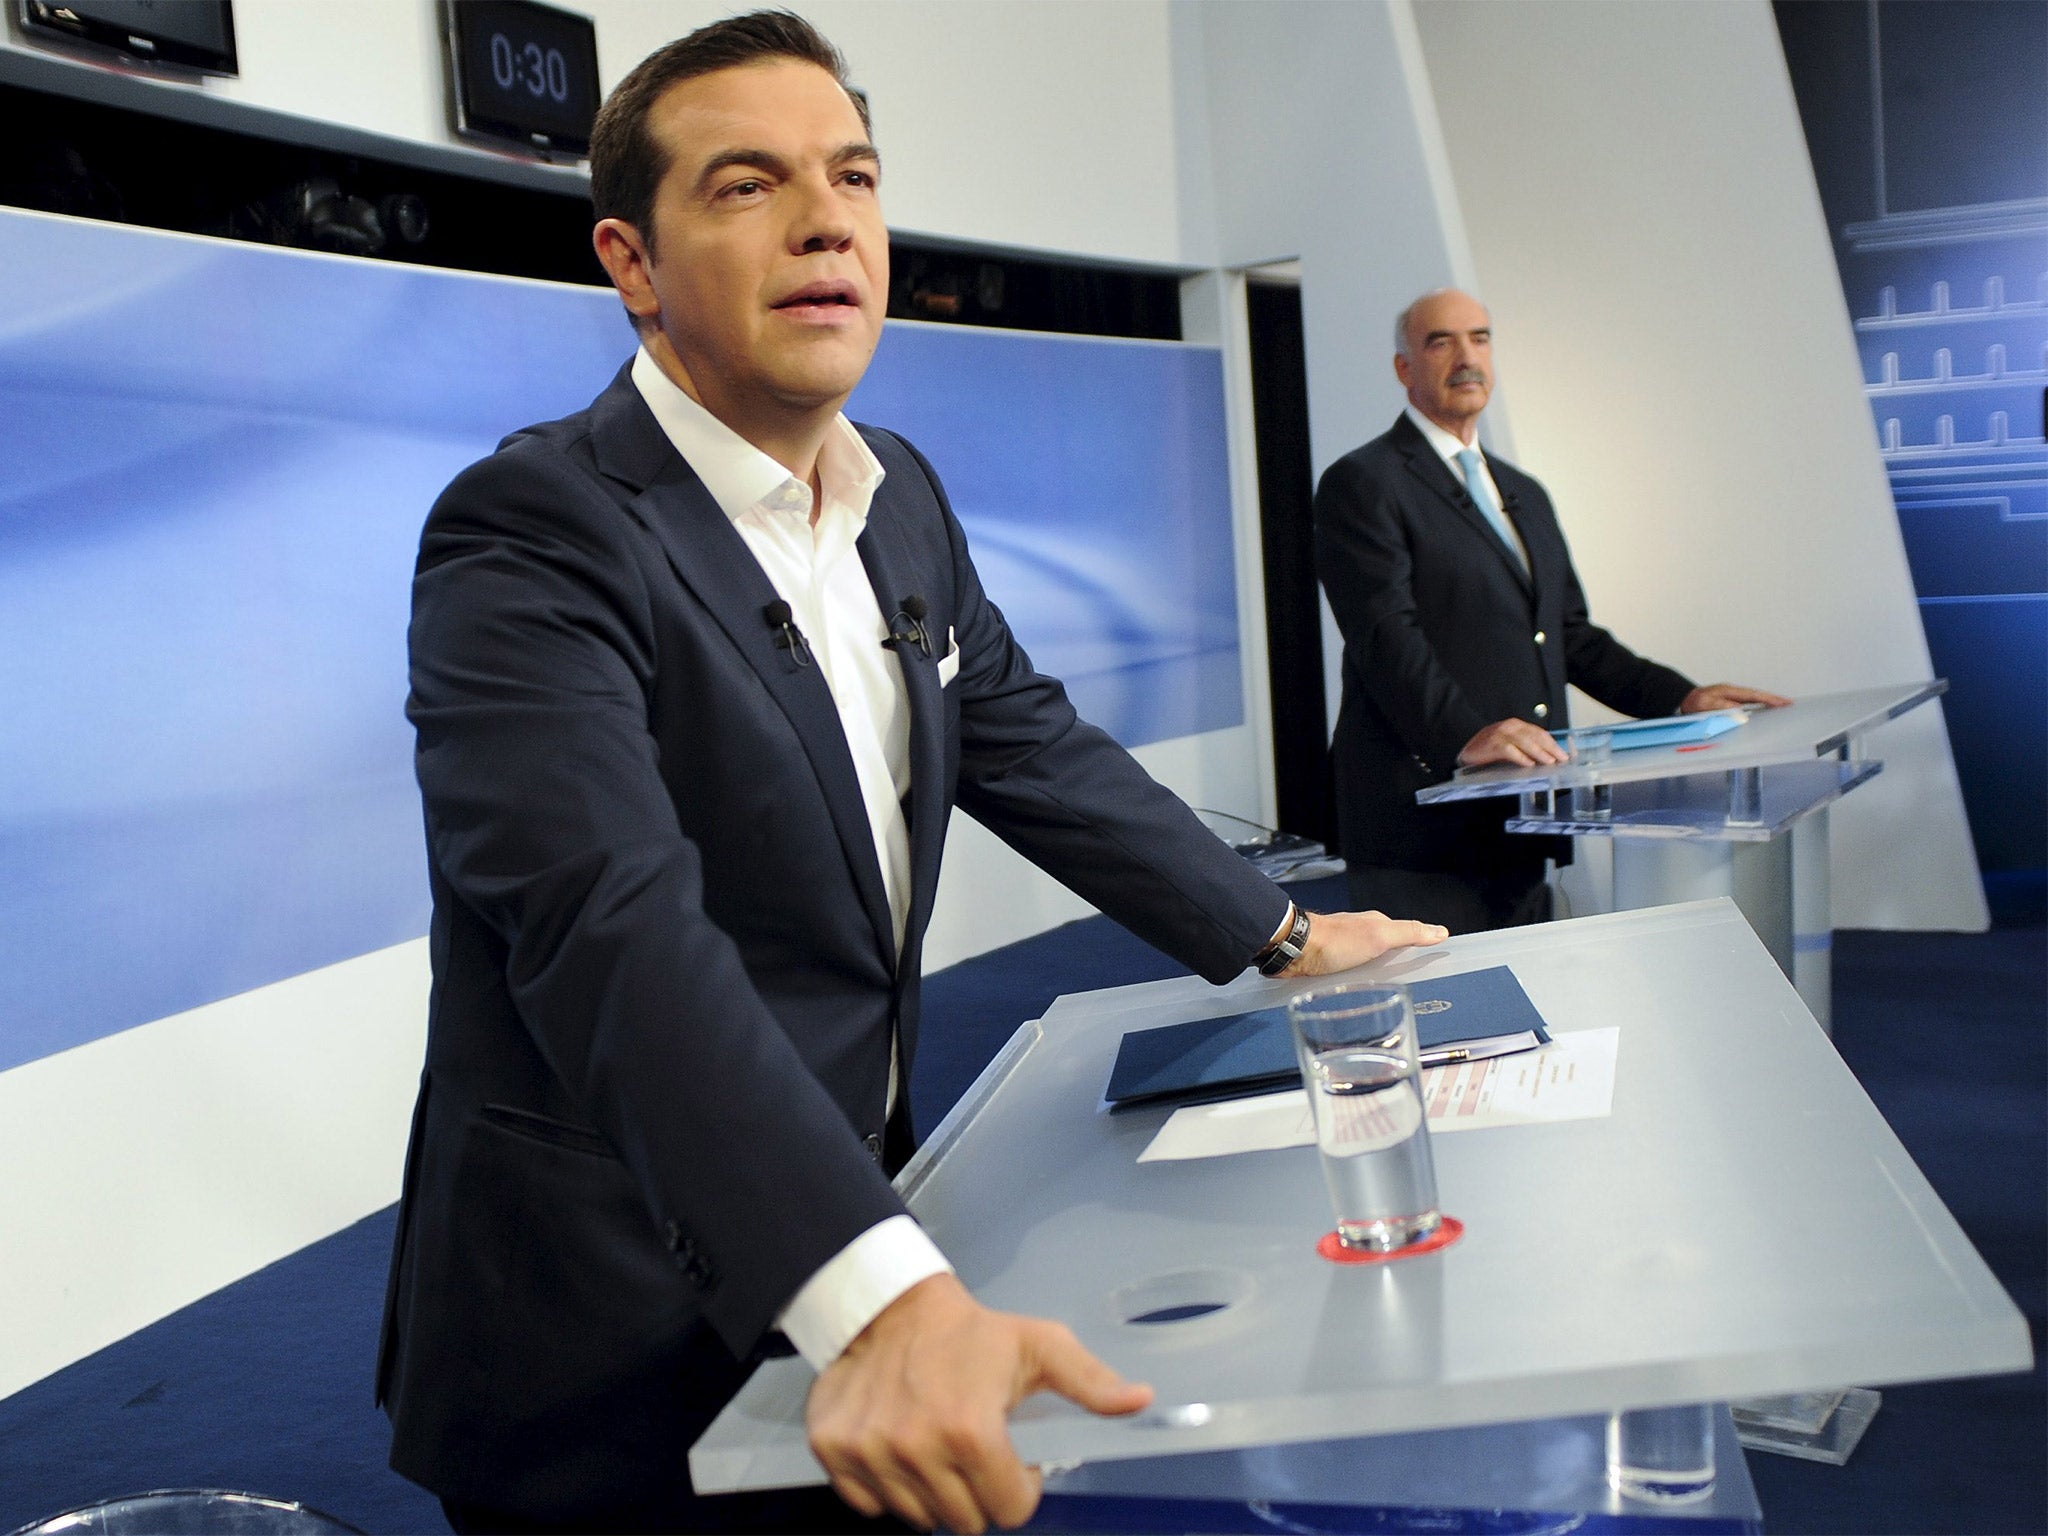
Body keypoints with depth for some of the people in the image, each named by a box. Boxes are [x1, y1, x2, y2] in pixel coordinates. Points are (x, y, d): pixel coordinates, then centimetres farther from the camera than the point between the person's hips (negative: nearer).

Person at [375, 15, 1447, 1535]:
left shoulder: (903, 498, 5)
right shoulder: (533, 537, -20)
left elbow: (1033, 748, 15)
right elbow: (616, 937, -33)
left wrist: (1277, 933, 16)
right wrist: (879, 1300, -43)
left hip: (853, 1221, 7)